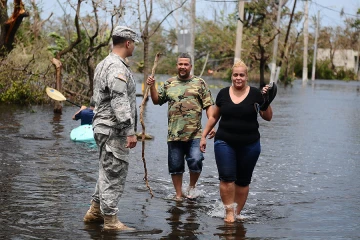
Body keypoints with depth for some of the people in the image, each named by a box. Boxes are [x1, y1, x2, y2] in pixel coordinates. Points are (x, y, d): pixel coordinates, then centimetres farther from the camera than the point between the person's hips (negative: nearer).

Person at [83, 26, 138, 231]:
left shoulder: (105, 64, 16)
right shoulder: (117, 67, -17)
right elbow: (120, 102, -24)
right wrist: (130, 131, -24)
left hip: (105, 127, 11)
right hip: (114, 130, -11)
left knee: (108, 171, 19)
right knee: (114, 174, -4)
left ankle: (96, 211, 27)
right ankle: (110, 220, 2)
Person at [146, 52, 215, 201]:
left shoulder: (199, 83, 5)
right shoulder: (169, 84, 13)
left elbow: (208, 106, 2)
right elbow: (157, 101, 17)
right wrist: (152, 86, 1)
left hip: (195, 134, -3)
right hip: (174, 133, 3)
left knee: (196, 161, -15)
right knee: (175, 166, 6)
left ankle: (192, 186, 13)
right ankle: (179, 194, 22)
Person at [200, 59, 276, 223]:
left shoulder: (255, 94, -2)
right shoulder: (223, 93, 4)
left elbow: (268, 117, -3)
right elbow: (214, 116, 14)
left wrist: (266, 101, -19)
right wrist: (204, 135, 12)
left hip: (249, 145, 0)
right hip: (225, 143, 0)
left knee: (243, 181, 8)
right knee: (226, 177, -12)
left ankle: (237, 213, 19)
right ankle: (229, 211, -4)